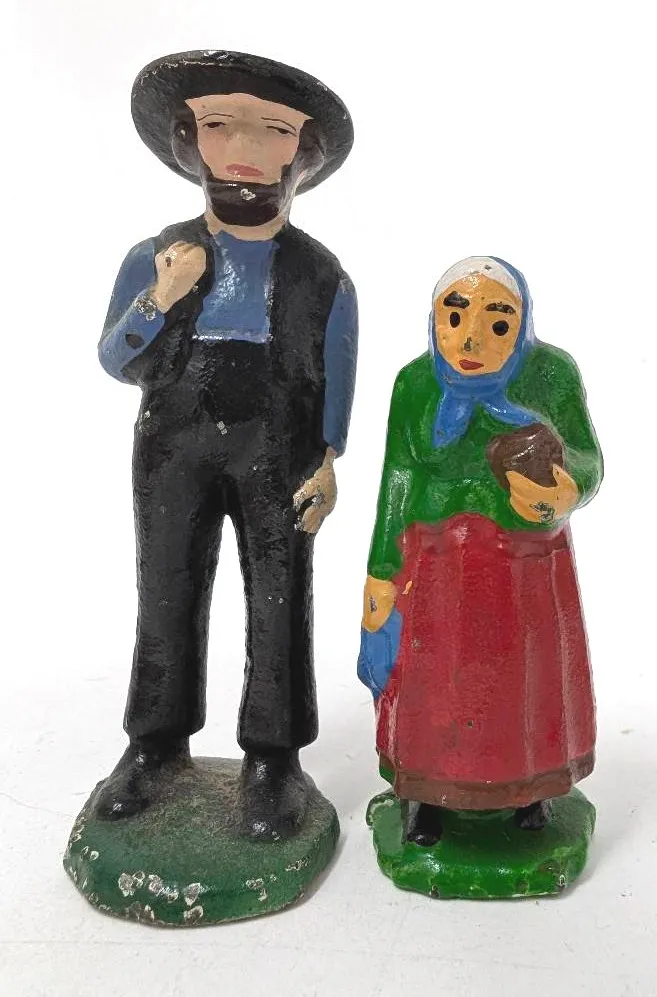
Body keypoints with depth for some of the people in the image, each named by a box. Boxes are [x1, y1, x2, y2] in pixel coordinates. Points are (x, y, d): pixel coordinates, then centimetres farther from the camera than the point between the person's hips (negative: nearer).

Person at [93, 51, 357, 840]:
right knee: (166, 598, 10)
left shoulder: (321, 274, 1)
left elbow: (336, 380, 3)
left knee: (278, 605, 4)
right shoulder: (155, 257, 3)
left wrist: (327, 465, -6)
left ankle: (272, 756, 17)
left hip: (278, 459, -1)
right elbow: (119, 365, 4)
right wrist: (160, 300, -13)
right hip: (174, 453, 2)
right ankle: (158, 742, 26)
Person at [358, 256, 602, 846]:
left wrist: (565, 490, -28)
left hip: (527, 561, 1)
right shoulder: (416, 383, -6)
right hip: (436, 562, 0)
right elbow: (397, 483, -2)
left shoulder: (552, 374, -8)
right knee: (432, 676, 9)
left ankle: (534, 783, 38)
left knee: (528, 673, 14)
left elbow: (589, 464, -4)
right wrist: (382, 577, -2)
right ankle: (425, 791, 30)